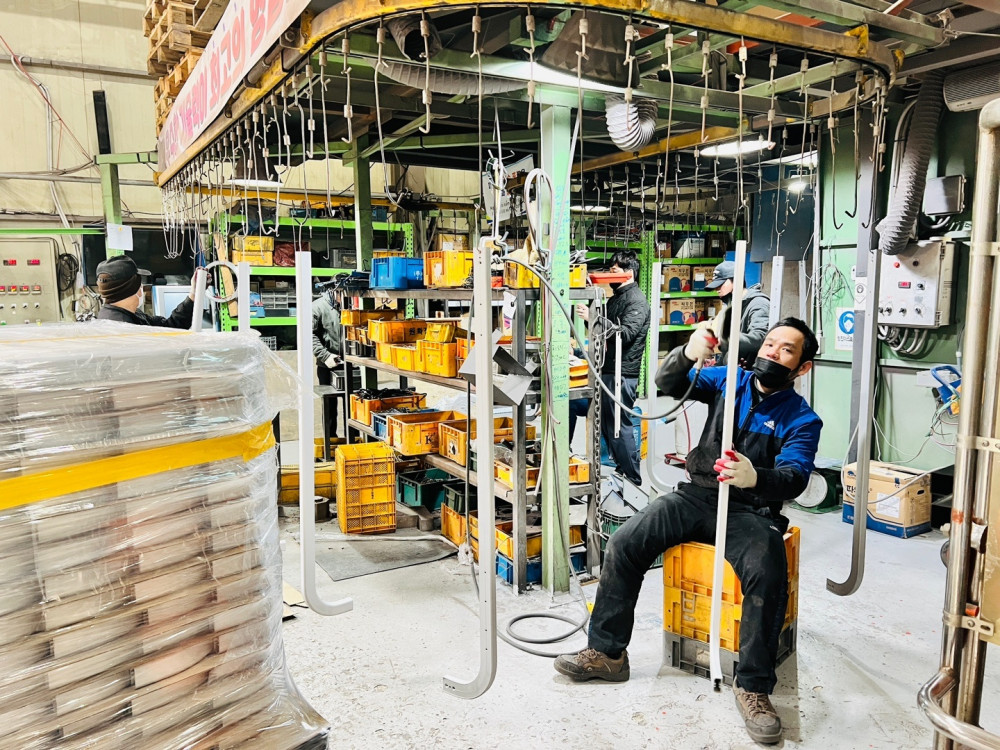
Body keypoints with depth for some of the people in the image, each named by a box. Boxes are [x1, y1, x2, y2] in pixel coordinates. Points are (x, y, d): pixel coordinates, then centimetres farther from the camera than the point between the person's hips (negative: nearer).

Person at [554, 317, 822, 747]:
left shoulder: (802, 419, -2)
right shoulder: (728, 381, 8)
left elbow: (794, 479, -17)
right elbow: (668, 383, -3)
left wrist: (755, 478, -41)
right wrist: (688, 353, -26)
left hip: (751, 511, -3)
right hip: (698, 495, 3)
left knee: (767, 574, -33)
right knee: (624, 543, -15)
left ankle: (754, 687, -14)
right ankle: (606, 653, -1)